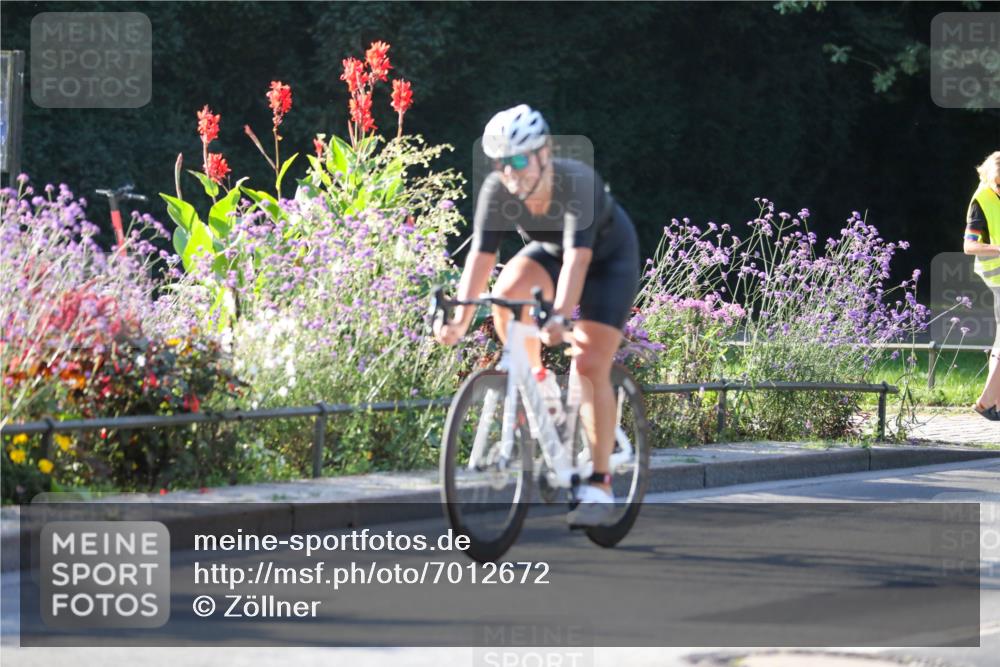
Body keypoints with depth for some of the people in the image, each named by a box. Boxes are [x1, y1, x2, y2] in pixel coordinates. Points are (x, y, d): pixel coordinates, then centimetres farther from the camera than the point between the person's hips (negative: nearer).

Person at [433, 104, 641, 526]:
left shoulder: (577, 183, -36)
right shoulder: (496, 190, -24)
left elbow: (578, 258, -46)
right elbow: (480, 256, -27)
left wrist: (560, 318, -59)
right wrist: (460, 319, -39)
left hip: (608, 258, -4)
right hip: (548, 251, 4)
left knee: (590, 365, -17)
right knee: (507, 291, -30)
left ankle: (600, 486, -11)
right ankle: (535, 382, -5)